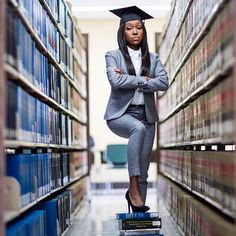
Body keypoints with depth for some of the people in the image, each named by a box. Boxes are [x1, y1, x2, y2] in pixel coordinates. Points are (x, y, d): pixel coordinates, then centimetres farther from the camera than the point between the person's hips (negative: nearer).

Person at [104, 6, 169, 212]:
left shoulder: (153, 58, 10)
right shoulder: (113, 56, 3)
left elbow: (164, 82, -7)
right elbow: (115, 81, -16)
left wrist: (130, 81, -13)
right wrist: (144, 80, -9)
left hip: (146, 115, 4)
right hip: (120, 113, -4)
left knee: (143, 172, 1)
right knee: (138, 128, -37)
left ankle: (139, 210, 10)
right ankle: (133, 187, -32)